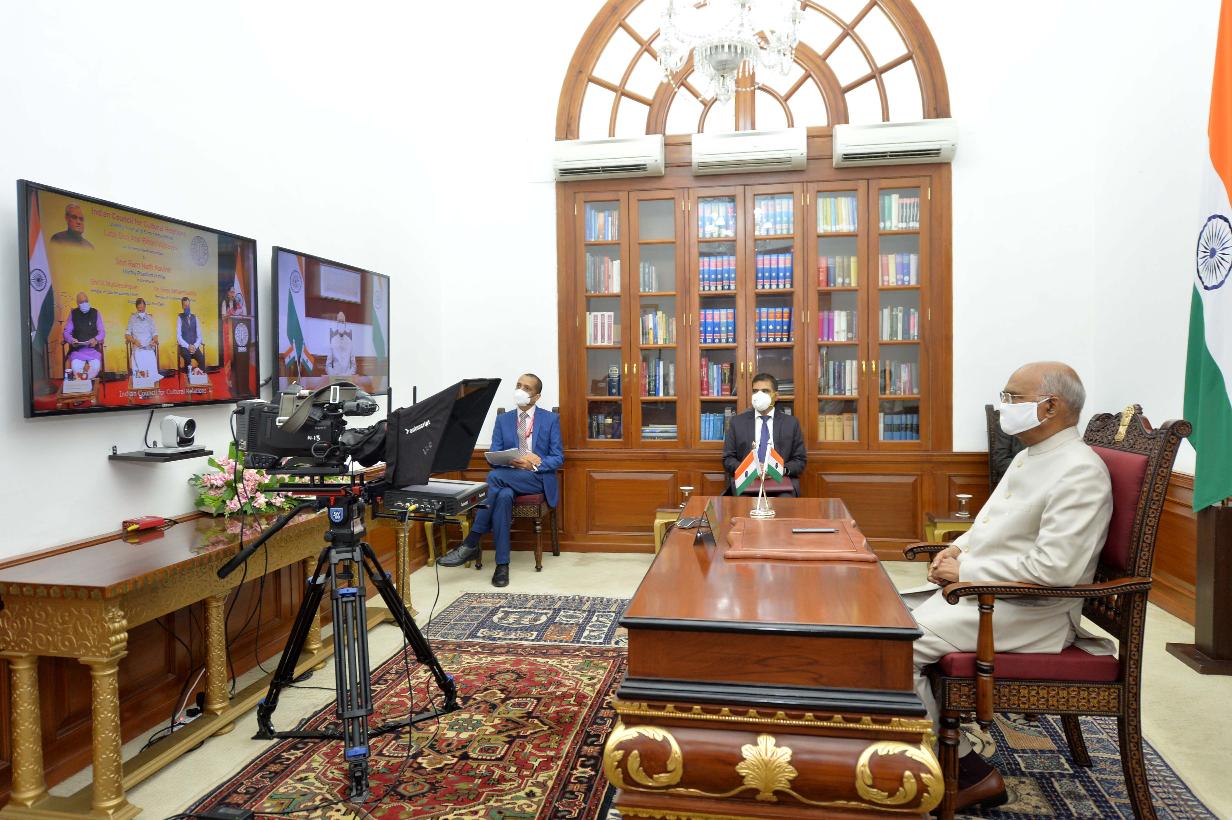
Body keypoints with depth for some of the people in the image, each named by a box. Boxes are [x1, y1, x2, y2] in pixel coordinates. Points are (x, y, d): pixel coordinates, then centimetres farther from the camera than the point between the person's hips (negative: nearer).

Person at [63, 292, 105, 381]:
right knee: (76, 366, -28)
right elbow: (66, 332, 7)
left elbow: (102, 331, 5)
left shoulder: (95, 313, 6)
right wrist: (71, 340, -15)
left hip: (93, 348, 0)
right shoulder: (73, 314, 7)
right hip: (77, 349, 0)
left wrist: (96, 339, -16)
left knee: (96, 365, -29)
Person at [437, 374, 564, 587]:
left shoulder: (550, 419, 7)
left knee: (495, 477, -33)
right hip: (507, 478, 2)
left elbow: (558, 458, 3)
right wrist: (512, 461, -15)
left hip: (538, 479, -2)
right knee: (503, 497, -37)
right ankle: (502, 565, -33)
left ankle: (471, 544, -29)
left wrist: (536, 463, -17)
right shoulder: (503, 420, 14)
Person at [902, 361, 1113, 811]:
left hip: (1028, 612, -10)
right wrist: (958, 548, 4)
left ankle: (966, 771, -3)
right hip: (976, 588, 10)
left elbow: (1053, 568, -27)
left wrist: (965, 570, -18)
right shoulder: (1029, 457, 14)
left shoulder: (1080, 472, -17)